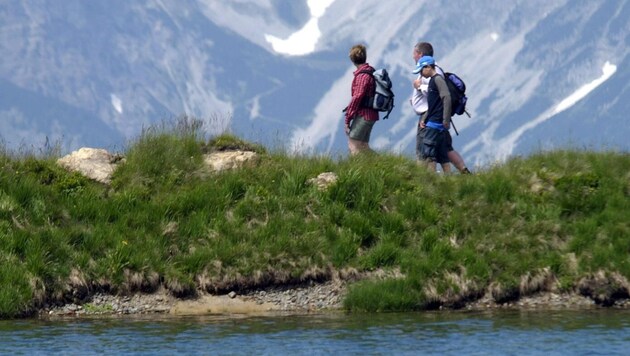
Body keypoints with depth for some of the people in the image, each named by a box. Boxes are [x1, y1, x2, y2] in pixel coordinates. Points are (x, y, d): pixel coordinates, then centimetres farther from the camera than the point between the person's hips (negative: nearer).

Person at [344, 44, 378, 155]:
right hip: (371, 115, 9)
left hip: (362, 116, -9)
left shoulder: (362, 75, -15)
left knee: (354, 146, -8)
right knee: (363, 146, 15)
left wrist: (347, 119, -14)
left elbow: (356, 98, -18)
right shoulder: (371, 72, 13)